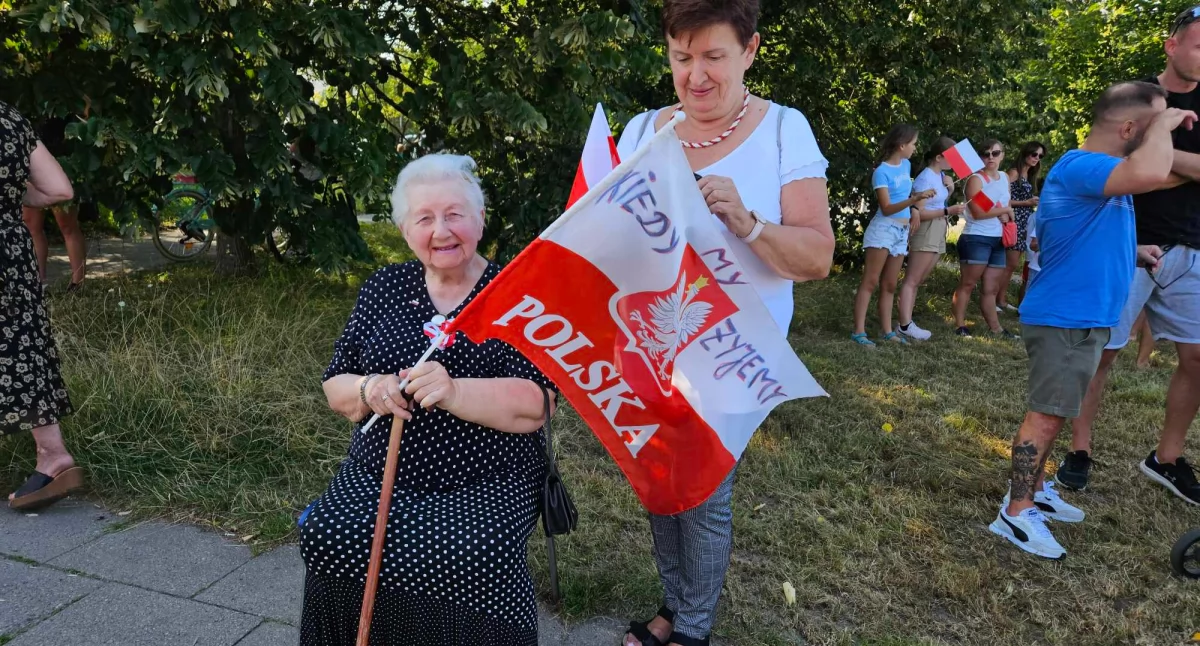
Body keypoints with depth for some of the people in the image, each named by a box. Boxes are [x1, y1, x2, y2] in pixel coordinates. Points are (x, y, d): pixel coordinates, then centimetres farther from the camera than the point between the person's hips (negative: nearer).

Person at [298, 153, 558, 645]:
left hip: (486, 484, -3)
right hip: (377, 477, 4)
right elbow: (335, 388, 10)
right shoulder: (384, 288, 9)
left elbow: (535, 406, -12)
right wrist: (370, 391, -13)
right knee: (326, 538, -21)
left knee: (472, 561, -29)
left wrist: (453, 392, -28)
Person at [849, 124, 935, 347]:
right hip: (883, 229, -8)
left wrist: (914, 211, 9)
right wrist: (914, 199, -30)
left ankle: (887, 331, 14)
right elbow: (886, 209, -19)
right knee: (870, 282, -9)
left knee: (889, 285, 10)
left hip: (902, 232, 8)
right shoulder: (882, 172, -13)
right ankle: (859, 331, -10)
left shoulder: (906, 165, 10)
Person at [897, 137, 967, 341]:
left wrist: (950, 187, 7)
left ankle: (907, 321, 10)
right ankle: (905, 325, -13)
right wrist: (948, 211, -23)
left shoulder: (941, 175, 11)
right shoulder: (925, 178, -14)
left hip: (938, 233, 9)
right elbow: (919, 212, -19)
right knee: (912, 280, -11)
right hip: (925, 232, -9)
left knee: (918, 281, 8)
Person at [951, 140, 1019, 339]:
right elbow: (978, 212, -18)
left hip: (998, 240, 7)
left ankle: (995, 327, 15)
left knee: (991, 288, 10)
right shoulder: (976, 179, -8)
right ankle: (960, 325, -1)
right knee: (967, 284, -5)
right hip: (976, 239, -7)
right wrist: (1004, 210, -8)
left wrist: (1005, 216, 1)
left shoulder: (1004, 178, 15)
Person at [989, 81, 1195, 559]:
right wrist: (1163, 124, -18)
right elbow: (1151, 173, -38)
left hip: (1079, 316, 11)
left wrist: (1130, 252, 12)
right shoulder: (1080, 167, -18)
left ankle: (1035, 490, 29)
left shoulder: (1096, 172, 16)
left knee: (1052, 412, 17)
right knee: (1048, 414, -7)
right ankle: (1016, 513, -1)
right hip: (1066, 318, -11)